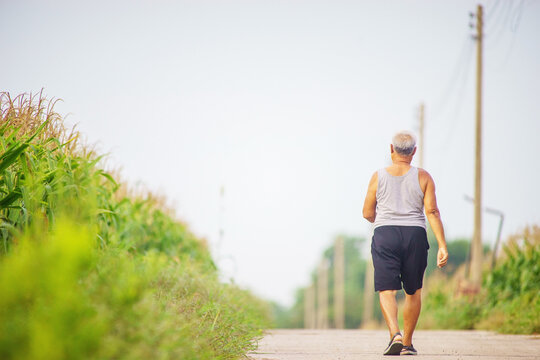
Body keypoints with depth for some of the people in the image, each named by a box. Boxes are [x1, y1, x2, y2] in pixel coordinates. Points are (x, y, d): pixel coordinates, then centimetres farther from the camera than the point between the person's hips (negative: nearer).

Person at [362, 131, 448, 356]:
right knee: (414, 291, 15)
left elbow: (367, 213, 7)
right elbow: (432, 212, -5)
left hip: (384, 235, -1)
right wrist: (442, 246, -6)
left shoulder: (378, 177, 3)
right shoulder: (423, 177, 2)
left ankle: (395, 333, -26)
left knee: (387, 290, -2)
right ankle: (407, 344, 18)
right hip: (415, 236, 1)